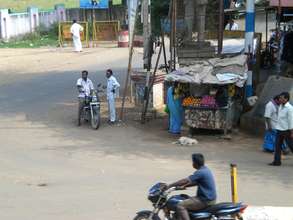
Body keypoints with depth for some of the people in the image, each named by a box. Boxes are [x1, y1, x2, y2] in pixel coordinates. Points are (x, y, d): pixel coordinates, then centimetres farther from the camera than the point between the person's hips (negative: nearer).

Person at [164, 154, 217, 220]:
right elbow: (196, 182, 22)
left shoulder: (200, 172, -19)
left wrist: (169, 186, -14)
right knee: (186, 199, 28)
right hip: (210, 198, 10)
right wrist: (184, 186, 13)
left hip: (205, 200, -10)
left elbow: (185, 181, -19)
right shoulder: (205, 170, 11)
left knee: (180, 206, -15)